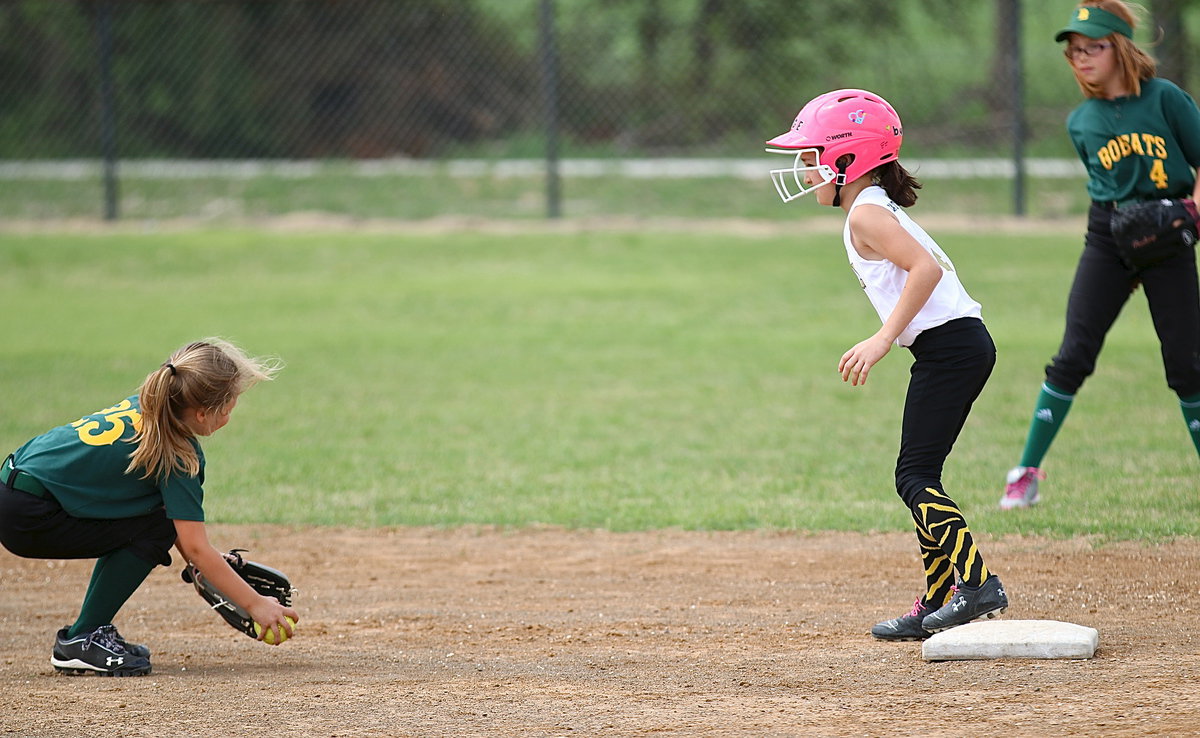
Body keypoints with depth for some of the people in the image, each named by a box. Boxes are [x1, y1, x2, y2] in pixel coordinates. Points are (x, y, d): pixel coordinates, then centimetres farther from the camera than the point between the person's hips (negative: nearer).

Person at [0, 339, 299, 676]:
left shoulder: (145, 409, 10)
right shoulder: (178, 452, -15)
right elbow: (195, 547, -13)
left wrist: (208, 563, 17)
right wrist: (255, 604, -6)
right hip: (27, 518, -9)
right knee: (158, 527, -8)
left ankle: (92, 633, 16)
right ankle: (80, 641, -5)